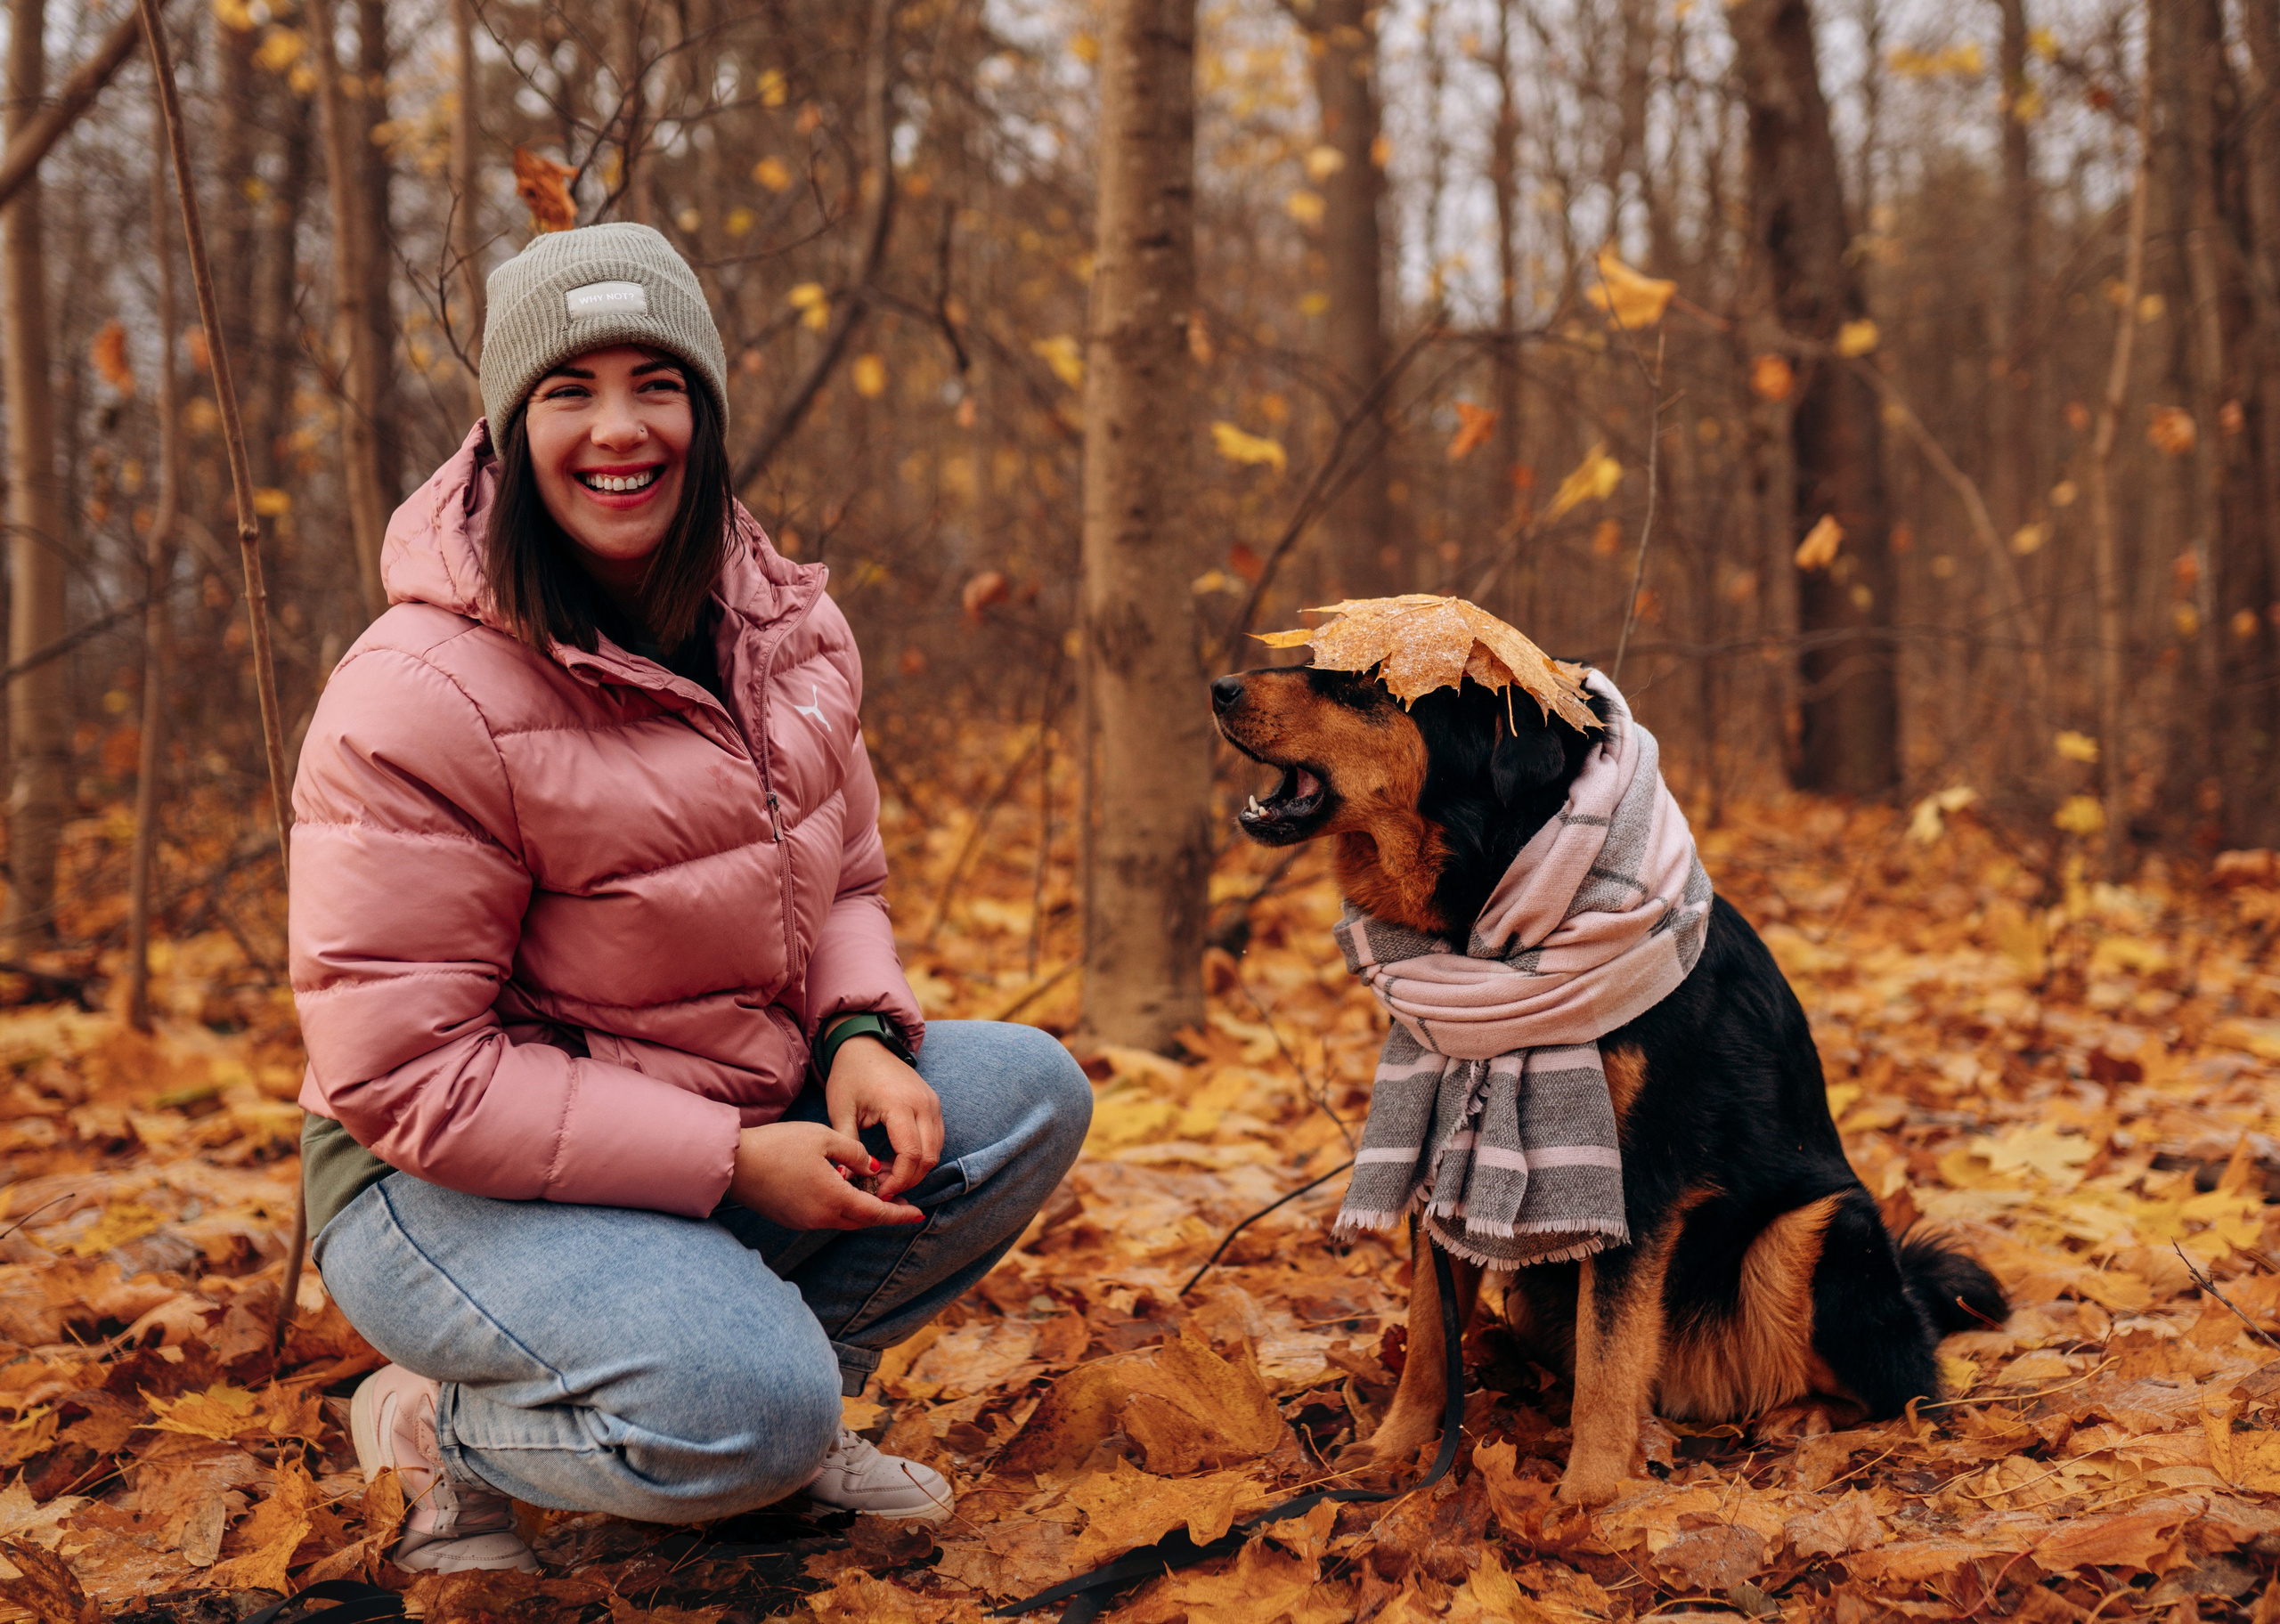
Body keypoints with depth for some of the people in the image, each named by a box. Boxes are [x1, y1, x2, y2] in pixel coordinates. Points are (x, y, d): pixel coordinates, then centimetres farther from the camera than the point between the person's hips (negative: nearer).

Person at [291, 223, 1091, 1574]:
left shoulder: (785, 629, 1)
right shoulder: (422, 700, -22)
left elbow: (843, 879, 15)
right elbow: (398, 1072, -23)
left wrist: (863, 1035, -10)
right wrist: (732, 1159, -24)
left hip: (751, 1119, 7)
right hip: (459, 1180, -7)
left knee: (1032, 1092, -8)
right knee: (746, 1409, -31)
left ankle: (780, 1394, 4)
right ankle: (444, 1426, 0)